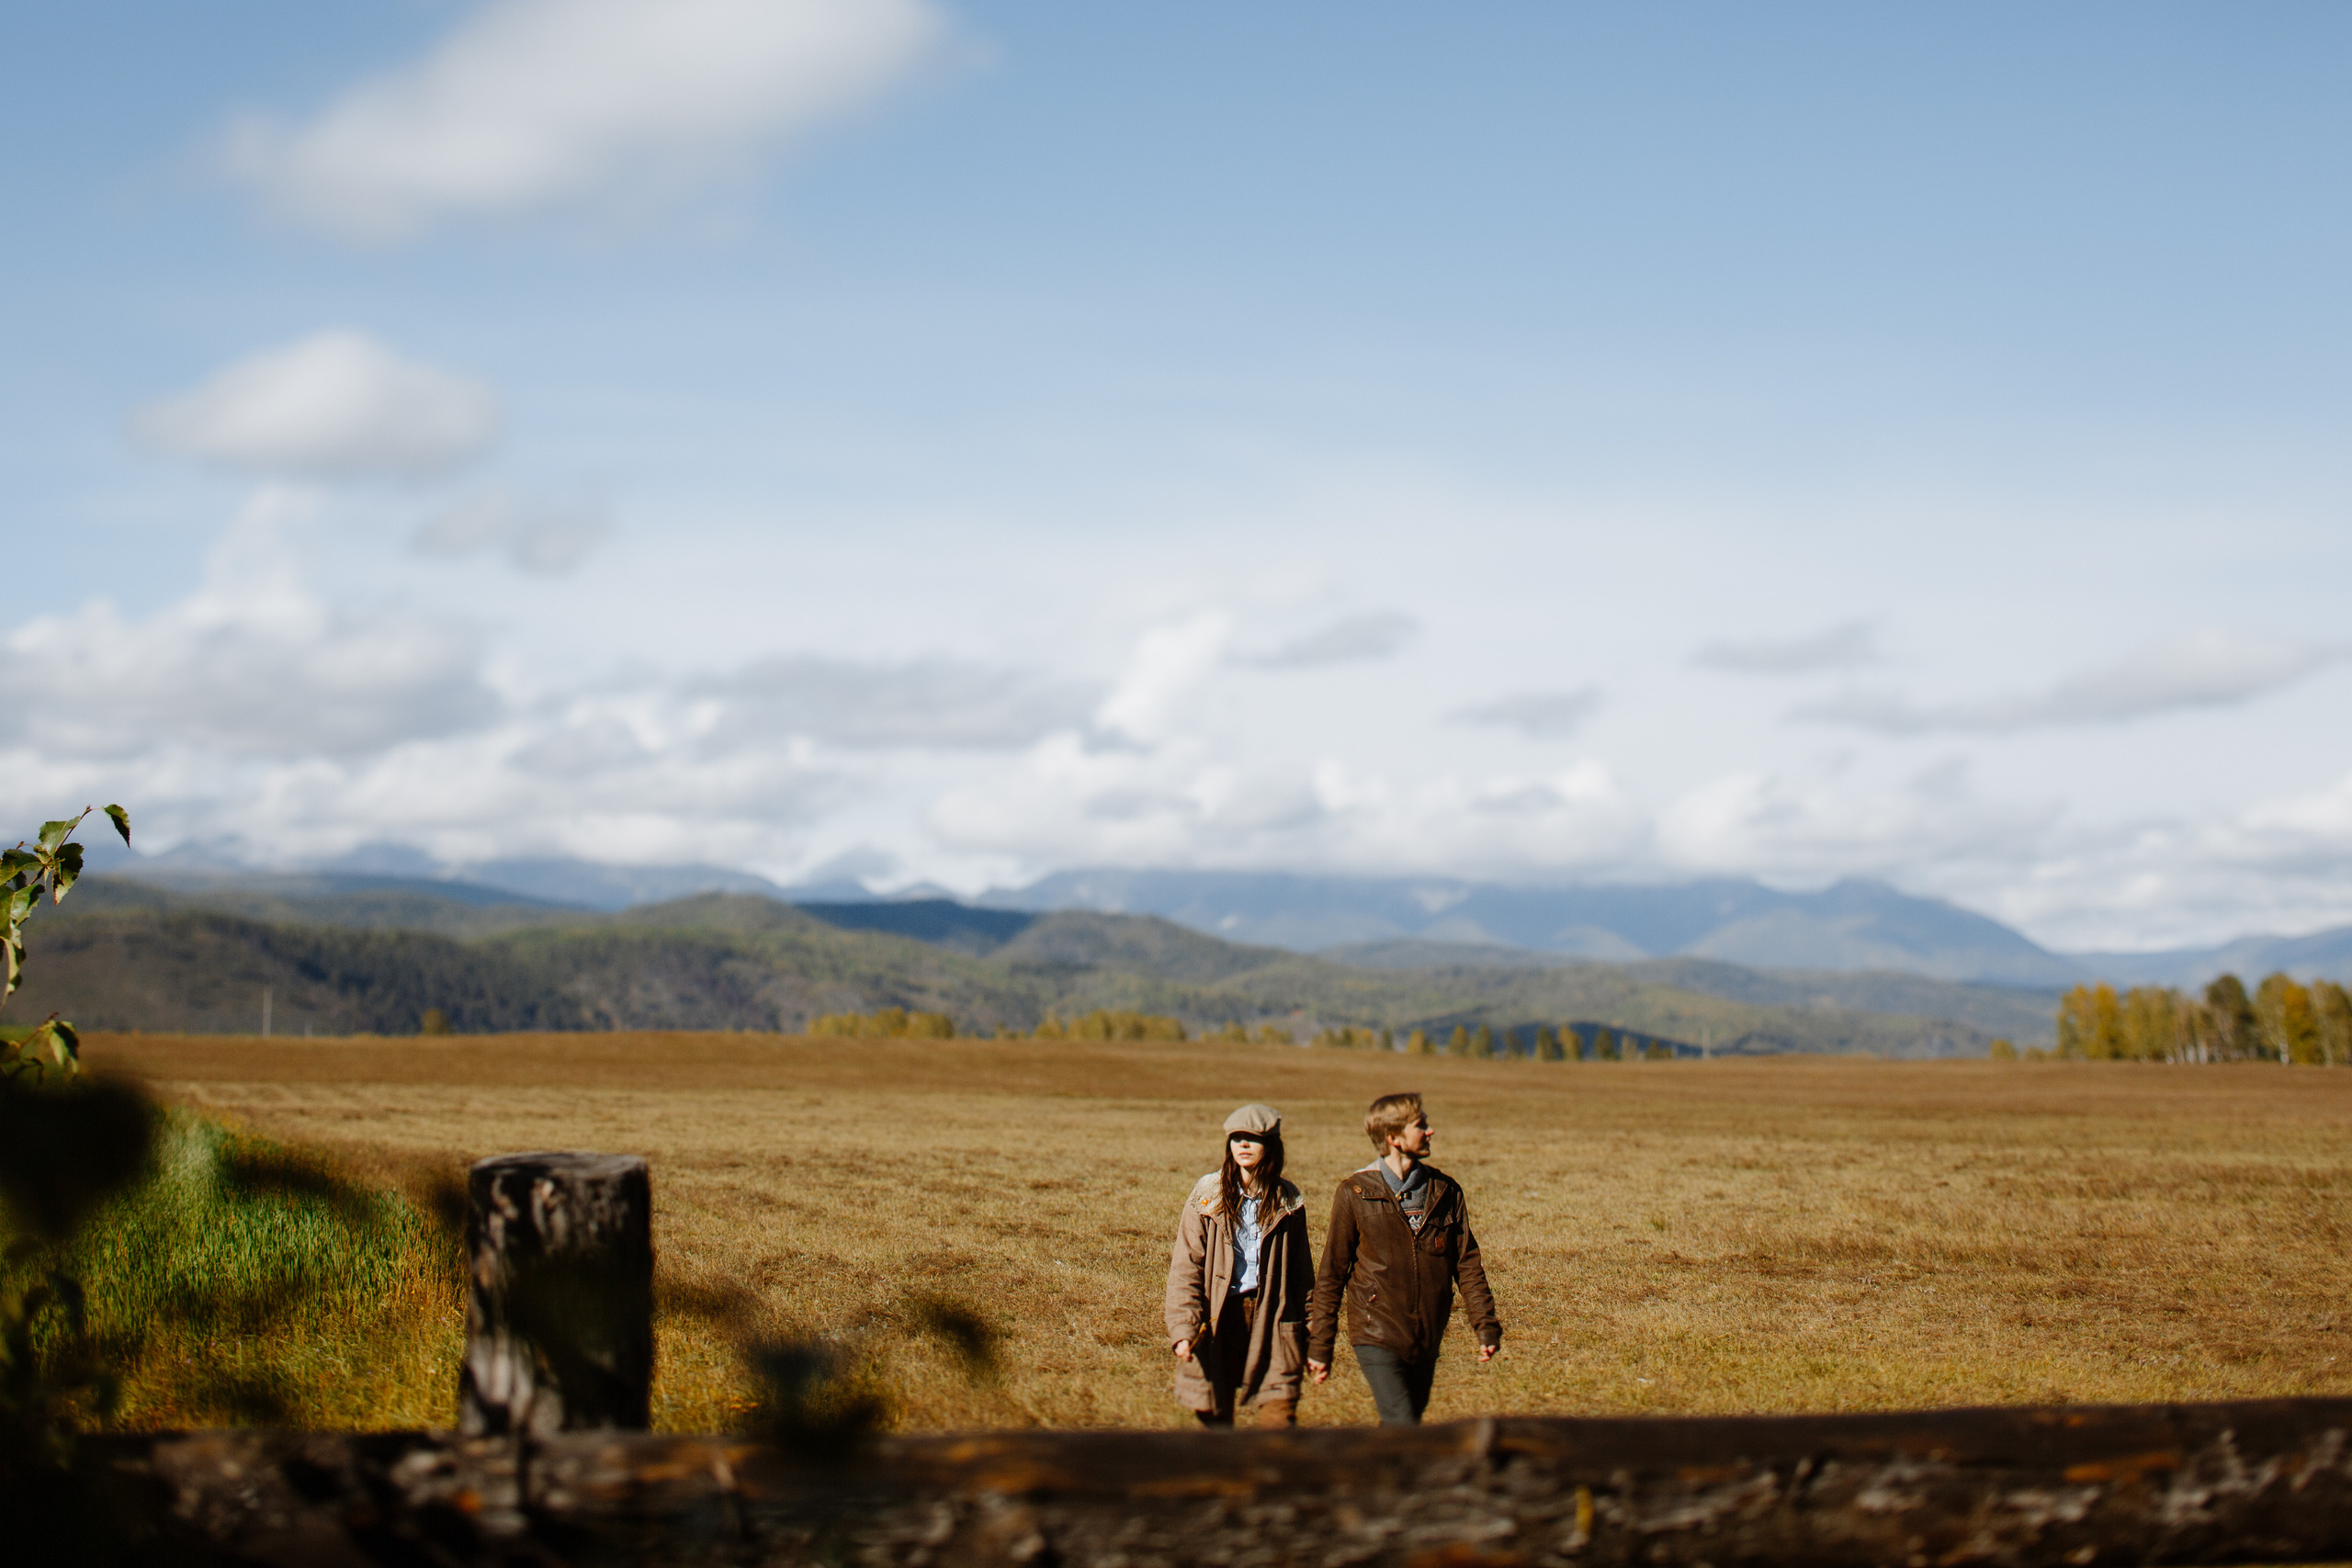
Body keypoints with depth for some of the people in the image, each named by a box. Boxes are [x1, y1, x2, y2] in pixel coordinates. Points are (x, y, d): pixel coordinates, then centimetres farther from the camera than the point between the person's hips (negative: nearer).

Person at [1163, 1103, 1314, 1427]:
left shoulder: (1288, 1202, 6)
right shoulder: (1207, 1196, 0)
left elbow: (1302, 1274, 12)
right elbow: (1185, 1267, -3)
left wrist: (1309, 1338, 11)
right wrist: (1183, 1328, -14)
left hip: (1272, 1323, 0)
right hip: (1217, 1324, 0)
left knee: (1279, 1418, -11)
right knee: (1215, 1420, 6)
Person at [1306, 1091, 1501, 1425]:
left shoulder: (1445, 1191, 6)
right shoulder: (1354, 1194, -6)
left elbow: (1467, 1262, 10)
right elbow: (1331, 1273, -1)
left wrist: (1486, 1325, 1)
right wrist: (1320, 1344, 0)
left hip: (1427, 1338, 5)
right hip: (1377, 1336, -5)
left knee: (1397, 1430, 11)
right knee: (1403, 1427, -15)